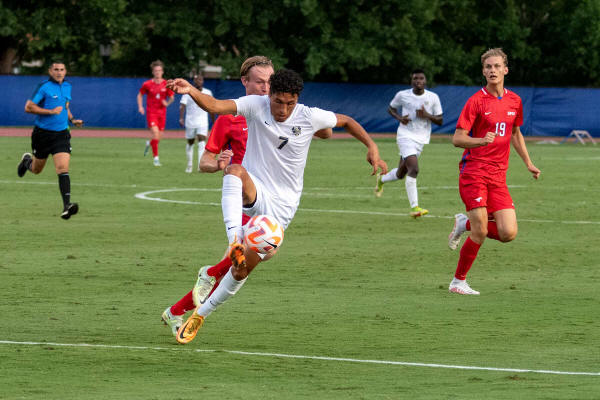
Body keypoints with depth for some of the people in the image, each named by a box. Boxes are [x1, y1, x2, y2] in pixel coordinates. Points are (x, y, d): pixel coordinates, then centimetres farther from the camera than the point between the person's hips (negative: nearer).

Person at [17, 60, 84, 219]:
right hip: (42, 133, -3)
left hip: (61, 134, 3)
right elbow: (28, 107, -15)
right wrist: (51, 111, -19)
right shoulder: (44, 87, -11)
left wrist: (72, 120, 10)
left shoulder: (67, 87, 9)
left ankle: (66, 205, -24)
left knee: (63, 168, -16)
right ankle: (27, 160, 53)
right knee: (37, 169, 15)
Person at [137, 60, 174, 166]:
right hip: (151, 112, -3)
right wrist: (140, 107, -3)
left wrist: (167, 103, -11)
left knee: (159, 136, 6)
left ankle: (149, 143, 43)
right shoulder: (147, 84, -3)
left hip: (162, 112, 3)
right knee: (155, 132, -19)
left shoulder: (167, 84, 1)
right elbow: (140, 95, 10)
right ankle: (155, 157, -13)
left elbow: (171, 97, 11)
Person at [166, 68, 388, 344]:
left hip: (280, 206, 1)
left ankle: (200, 315, 17)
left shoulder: (309, 117, -7)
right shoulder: (256, 106, -10)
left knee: (242, 270, -4)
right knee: (235, 170, -38)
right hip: (252, 193, -1)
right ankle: (235, 243, -49)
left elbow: (346, 121, 11)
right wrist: (190, 92, -46)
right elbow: (214, 106, -26)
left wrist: (372, 147, -1)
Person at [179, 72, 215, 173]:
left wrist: (213, 122, 16)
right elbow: (182, 105, -10)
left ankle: (201, 165, -25)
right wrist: (181, 118, -25)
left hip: (203, 123, 0)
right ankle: (189, 165, 26)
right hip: (190, 122, 0)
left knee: (202, 141, -17)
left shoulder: (208, 93, 6)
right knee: (190, 143, 10)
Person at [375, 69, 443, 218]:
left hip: (421, 139, 4)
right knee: (414, 168, -23)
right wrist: (399, 117, -7)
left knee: (401, 173, 14)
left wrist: (427, 116, -17)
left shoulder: (433, 98, 0)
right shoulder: (402, 95, -3)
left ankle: (381, 179, 48)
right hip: (405, 137, -4)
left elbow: (440, 121, 3)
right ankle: (414, 207, -24)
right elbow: (391, 108, 14)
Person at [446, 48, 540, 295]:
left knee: (508, 233, -6)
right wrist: (481, 141, -29)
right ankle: (458, 281, 6)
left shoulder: (514, 101, 10)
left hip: (498, 177, 5)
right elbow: (457, 139, -11)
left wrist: (528, 163, 23)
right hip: (473, 173, -5)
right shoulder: (476, 101, -7)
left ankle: (466, 224, 20)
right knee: (480, 233, -12)